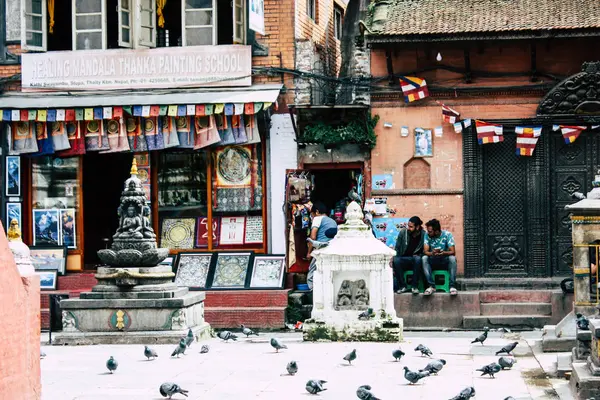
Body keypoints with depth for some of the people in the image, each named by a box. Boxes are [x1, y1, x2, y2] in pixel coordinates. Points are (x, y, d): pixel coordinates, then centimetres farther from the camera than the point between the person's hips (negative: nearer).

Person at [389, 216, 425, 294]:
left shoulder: (424, 235, -6)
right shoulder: (403, 232, -2)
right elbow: (397, 248, 4)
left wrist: (418, 255, -16)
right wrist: (392, 258, -13)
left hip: (416, 257, -2)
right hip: (404, 259, 2)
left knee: (417, 259, -37)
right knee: (396, 260, -32)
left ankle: (415, 286, -28)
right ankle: (403, 286, -21)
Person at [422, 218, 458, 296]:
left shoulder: (447, 234, -13)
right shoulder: (427, 235, -7)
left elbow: (453, 252, -20)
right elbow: (425, 251, -15)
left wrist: (442, 253, -40)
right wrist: (432, 253, -39)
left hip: (445, 260, -2)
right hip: (433, 261, 2)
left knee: (452, 258, -33)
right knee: (424, 258, -28)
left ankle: (452, 286, -30)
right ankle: (431, 286, -29)